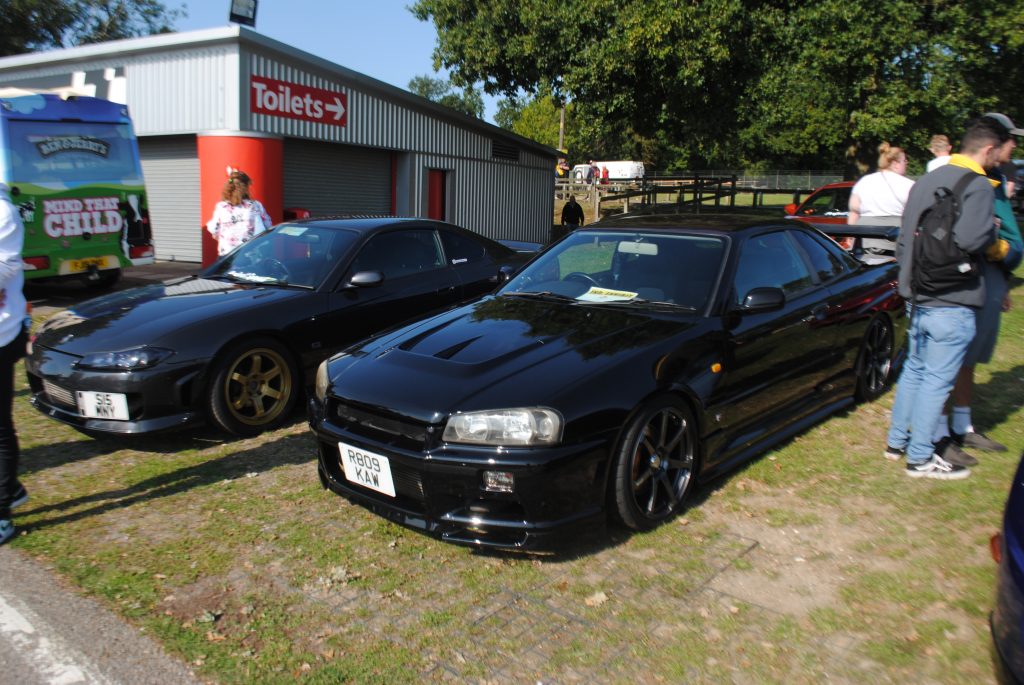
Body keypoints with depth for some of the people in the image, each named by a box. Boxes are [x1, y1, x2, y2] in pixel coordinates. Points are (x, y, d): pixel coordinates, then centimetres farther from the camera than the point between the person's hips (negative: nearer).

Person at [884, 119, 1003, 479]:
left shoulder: (925, 181, 13)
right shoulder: (978, 185, -13)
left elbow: (903, 240, 17)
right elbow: (969, 239, -27)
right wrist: (992, 230, -7)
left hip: (917, 297, 8)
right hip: (952, 304, -8)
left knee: (914, 368, 19)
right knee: (937, 379, 0)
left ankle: (896, 440, 28)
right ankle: (920, 458, 9)